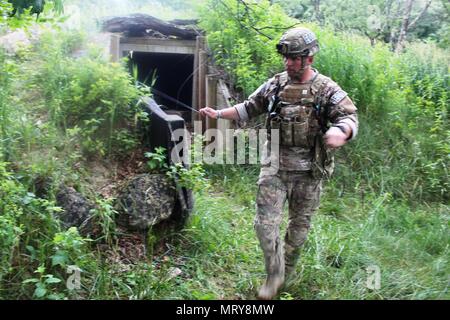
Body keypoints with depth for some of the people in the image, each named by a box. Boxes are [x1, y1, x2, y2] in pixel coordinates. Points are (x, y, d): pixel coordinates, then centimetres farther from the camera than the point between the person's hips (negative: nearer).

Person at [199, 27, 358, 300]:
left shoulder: (327, 90, -8)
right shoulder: (275, 85, 4)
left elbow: (349, 116, -18)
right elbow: (249, 107, 14)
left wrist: (341, 131, -42)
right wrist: (219, 114, 3)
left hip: (308, 172, -2)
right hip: (274, 167, 3)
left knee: (299, 225, 13)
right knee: (266, 223, -2)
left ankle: (287, 272, 37)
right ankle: (274, 275, 19)